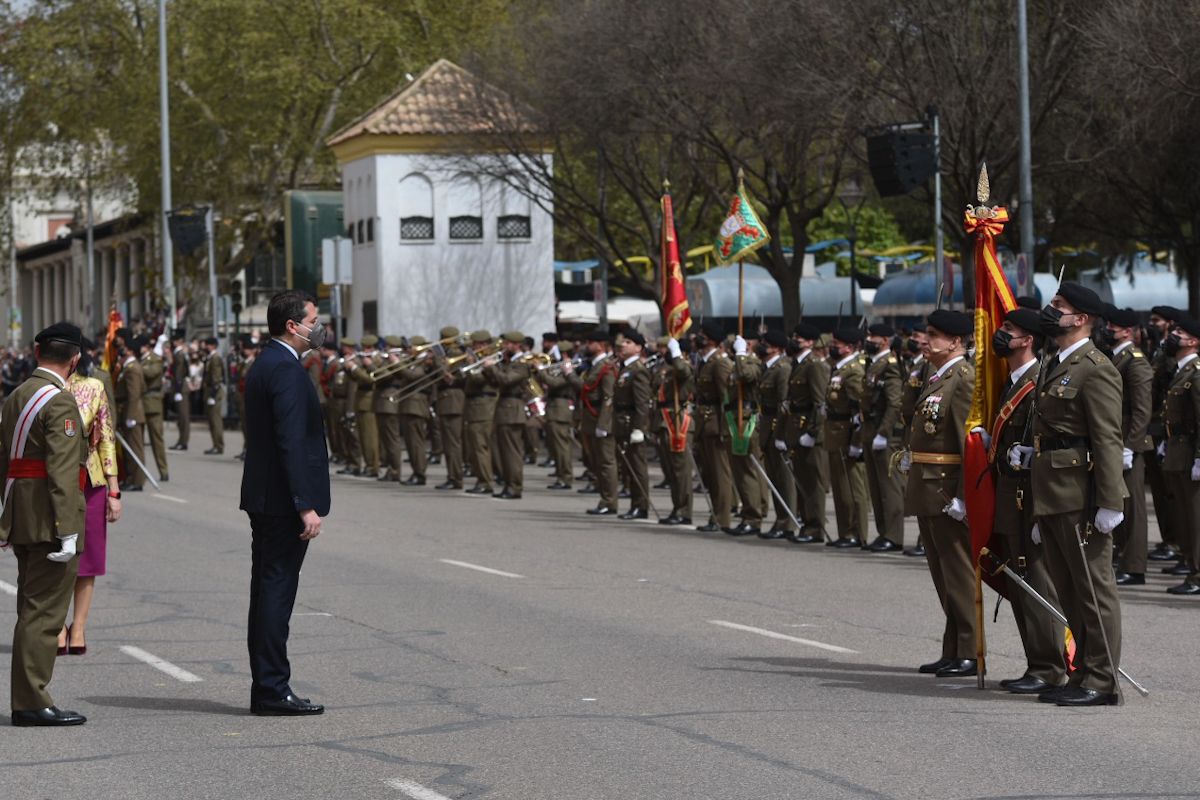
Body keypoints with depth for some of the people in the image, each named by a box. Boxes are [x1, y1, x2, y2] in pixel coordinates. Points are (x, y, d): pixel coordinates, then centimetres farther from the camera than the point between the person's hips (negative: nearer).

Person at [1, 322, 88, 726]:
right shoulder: (59, 401, -14)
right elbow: (62, 470, -21)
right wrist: (68, 531, -22)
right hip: (47, 521, -9)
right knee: (44, 613, -6)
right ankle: (32, 703, -6)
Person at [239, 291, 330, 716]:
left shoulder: (263, 365, 16)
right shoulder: (286, 369, -16)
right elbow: (291, 442, -21)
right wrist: (306, 505, -21)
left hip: (264, 500, 10)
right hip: (283, 500, -10)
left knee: (268, 592, 11)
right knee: (277, 591, -7)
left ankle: (265, 688, 16)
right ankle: (273, 691, -5)